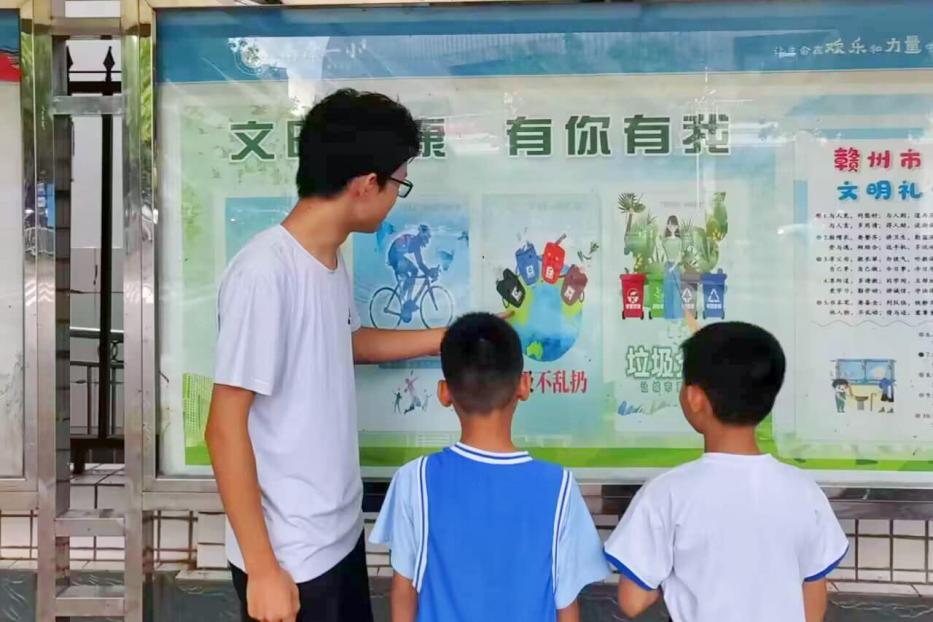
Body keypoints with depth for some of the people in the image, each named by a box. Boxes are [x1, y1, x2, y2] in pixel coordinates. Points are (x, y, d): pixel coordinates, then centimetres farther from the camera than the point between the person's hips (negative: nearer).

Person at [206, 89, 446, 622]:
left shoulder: (332, 258, 2)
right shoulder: (265, 272, -24)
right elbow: (225, 428, -22)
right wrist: (262, 568, -19)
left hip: (341, 533, 8)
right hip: (289, 556, -8)